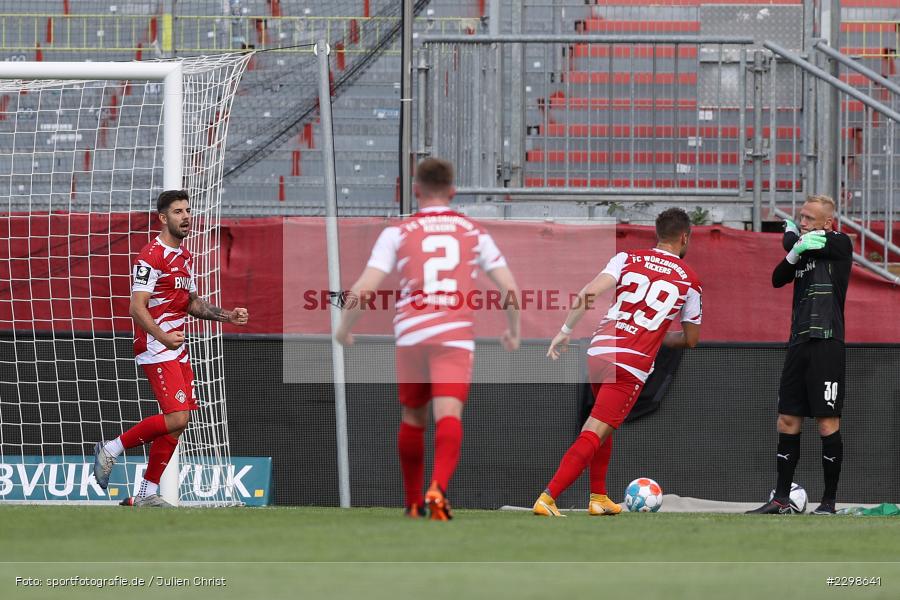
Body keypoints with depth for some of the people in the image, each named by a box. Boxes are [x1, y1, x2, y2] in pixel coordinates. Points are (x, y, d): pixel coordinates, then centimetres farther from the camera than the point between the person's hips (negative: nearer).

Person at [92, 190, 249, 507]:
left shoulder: (185, 257, 16)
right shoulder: (151, 256, -13)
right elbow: (137, 307, -20)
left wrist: (227, 315, 16)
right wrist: (163, 337, -34)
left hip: (177, 350, 9)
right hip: (156, 349, -9)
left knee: (176, 422, 5)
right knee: (177, 417, -19)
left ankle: (147, 493, 11)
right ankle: (112, 449, -5)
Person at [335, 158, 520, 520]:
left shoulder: (397, 233, 7)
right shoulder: (474, 232, 13)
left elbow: (363, 290, -3)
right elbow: (510, 290, 10)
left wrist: (344, 328, 14)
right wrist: (513, 331, 28)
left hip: (411, 334, 1)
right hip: (456, 336, -1)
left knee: (413, 418, 19)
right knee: (448, 415, -12)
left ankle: (413, 503, 29)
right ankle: (438, 488, -38)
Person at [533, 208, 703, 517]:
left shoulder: (628, 258, 10)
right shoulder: (689, 280, 7)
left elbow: (590, 292, -5)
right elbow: (690, 339, 16)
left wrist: (565, 330, -1)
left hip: (598, 350, 4)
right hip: (633, 365, -4)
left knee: (604, 425, 28)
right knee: (593, 436, -7)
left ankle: (598, 498, 31)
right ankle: (547, 499, -19)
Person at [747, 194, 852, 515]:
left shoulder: (840, 244, -2)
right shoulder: (804, 249, 18)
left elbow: (792, 241, -8)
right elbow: (777, 279, 5)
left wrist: (791, 233, 14)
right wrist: (794, 254, -12)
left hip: (826, 343, -7)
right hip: (798, 343, 7)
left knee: (827, 422, -5)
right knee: (788, 420, 6)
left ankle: (829, 501, 0)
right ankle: (781, 500, 10)